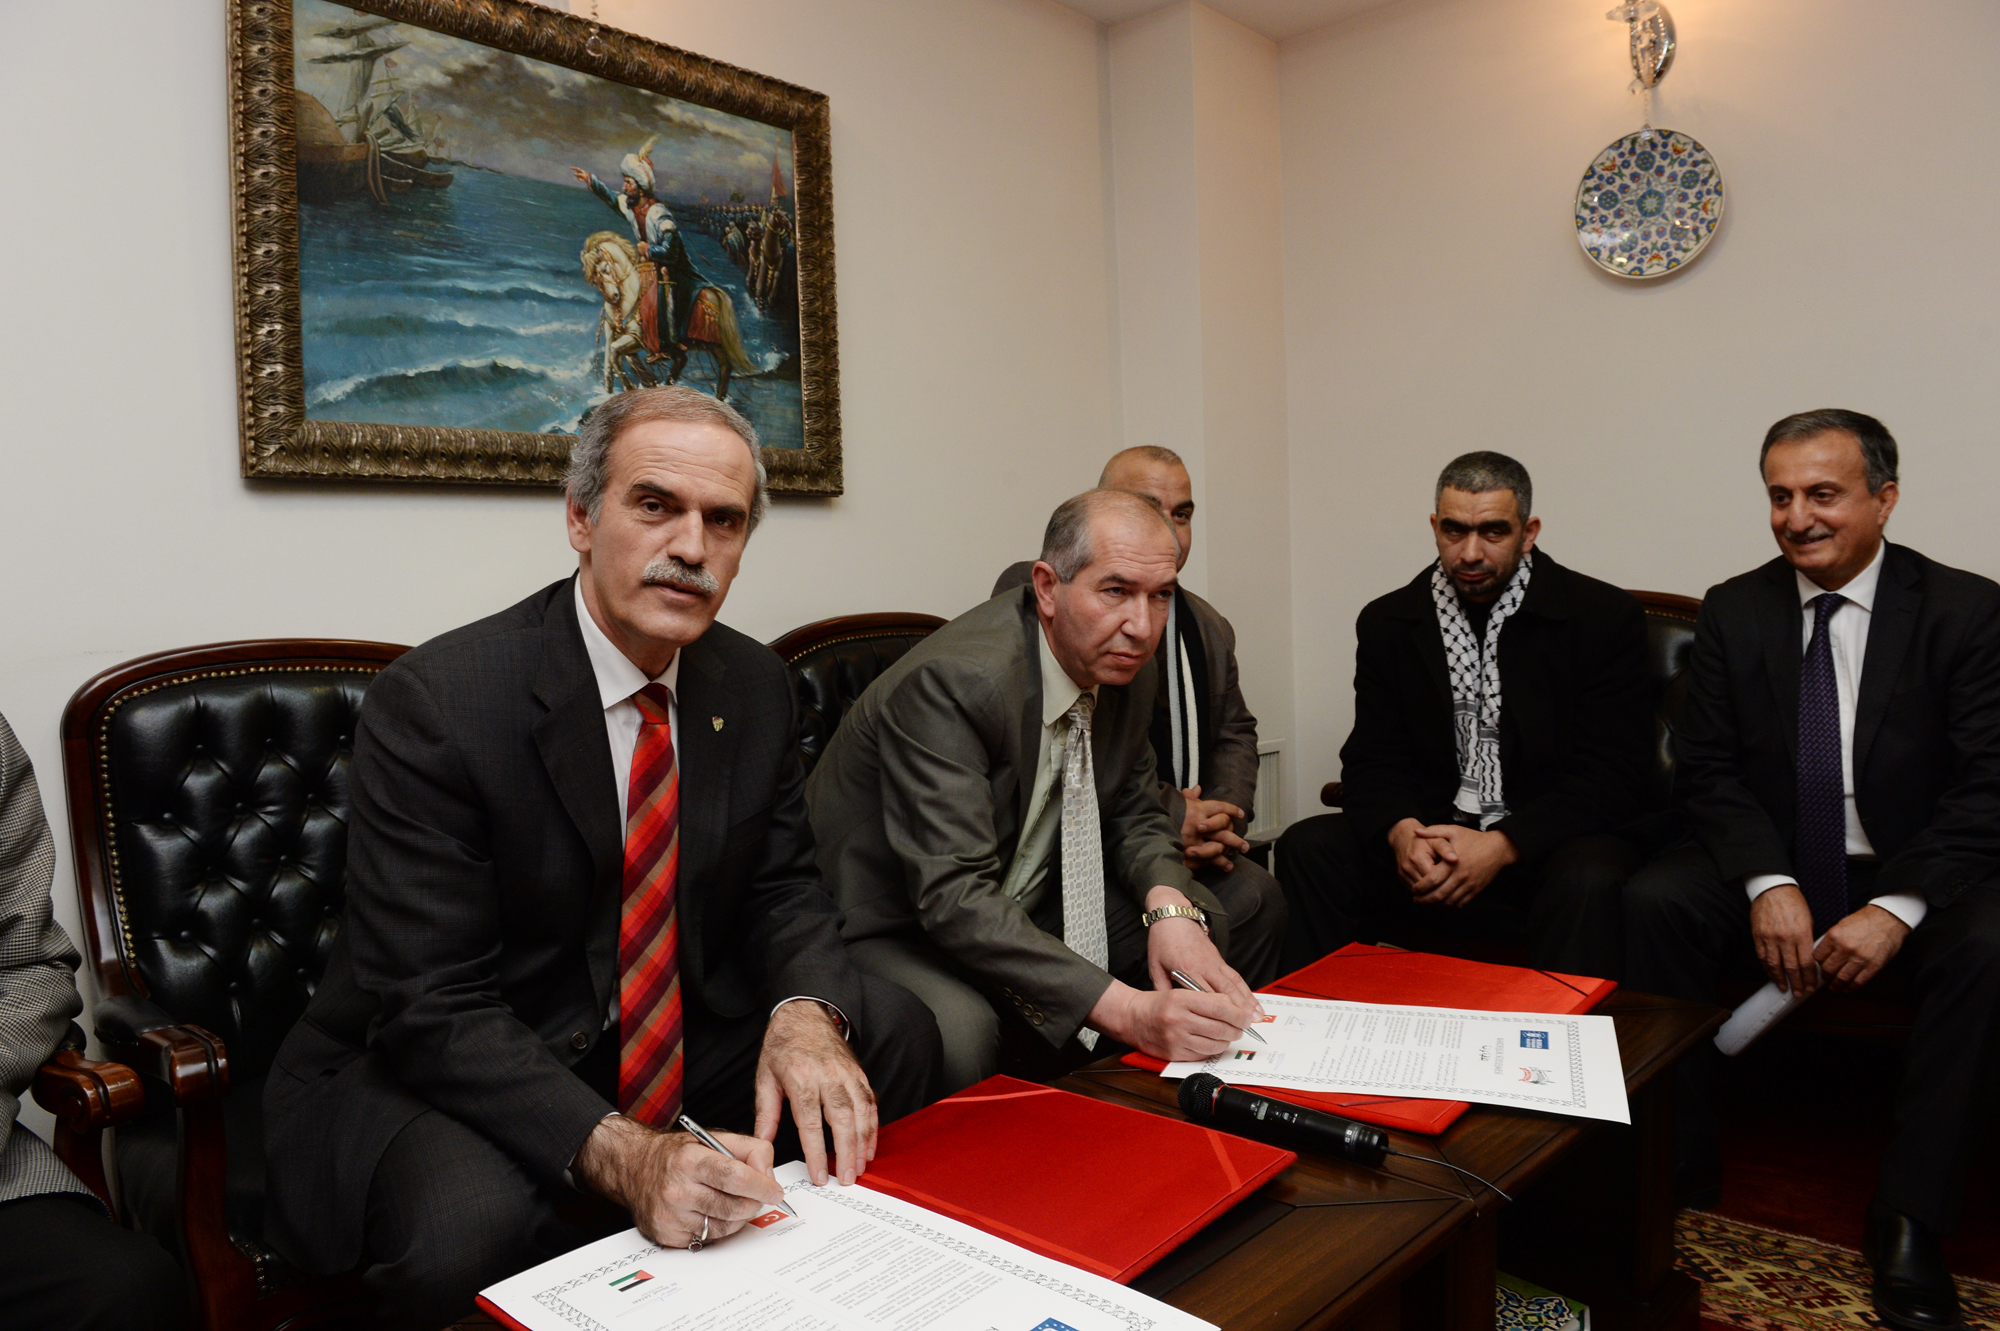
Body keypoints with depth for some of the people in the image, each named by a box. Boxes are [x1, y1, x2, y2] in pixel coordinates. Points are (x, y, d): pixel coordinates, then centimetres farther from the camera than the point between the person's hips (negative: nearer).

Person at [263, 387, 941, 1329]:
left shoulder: (756, 688, -2)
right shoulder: (433, 703, -21)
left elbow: (783, 889, 3)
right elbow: (431, 1006, -23)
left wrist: (803, 1013, -21)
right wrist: (620, 1155, -37)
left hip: (683, 1044, 6)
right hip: (432, 1074, -5)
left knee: (897, 1034, -9)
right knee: (471, 1227, -35)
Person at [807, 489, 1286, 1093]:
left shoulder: (1123, 666, -3)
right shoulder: (950, 680, -29)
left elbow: (1135, 815, 8)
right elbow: (955, 896, -34)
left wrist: (1169, 905, -16)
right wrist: (1129, 1010, -41)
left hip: (1032, 913, 8)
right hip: (895, 928, -8)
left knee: (1251, 907, 6)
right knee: (957, 1035, -41)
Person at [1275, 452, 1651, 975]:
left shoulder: (1606, 617, -4)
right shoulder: (1387, 622, 6)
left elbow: (1611, 775, -9)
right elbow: (1373, 759, 4)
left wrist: (1503, 845, -22)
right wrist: (1403, 831, -19)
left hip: (1545, 837, -2)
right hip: (1432, 834, 3)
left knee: (1588, 881, -35)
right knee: (1308, 847, -20)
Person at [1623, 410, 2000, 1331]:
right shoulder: (1733, 611, 1)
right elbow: (1709, 769, -3)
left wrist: (1896, 908, -24)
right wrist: (1769, 883, -20)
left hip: (1913, 872, -1)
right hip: (1770, 865, 1)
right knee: (1653, 901, -26)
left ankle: (1908, 1218, -14)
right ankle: (1677, 1175, -13)